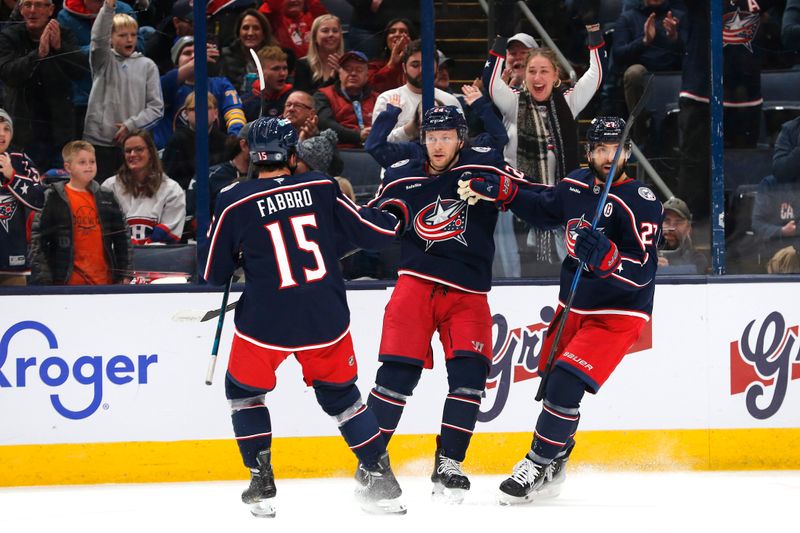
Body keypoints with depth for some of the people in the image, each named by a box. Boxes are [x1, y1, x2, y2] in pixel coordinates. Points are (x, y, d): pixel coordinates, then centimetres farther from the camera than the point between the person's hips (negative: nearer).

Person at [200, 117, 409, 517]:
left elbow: (213, 274, 3)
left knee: (244, 391, 21)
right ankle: (380, 479, 16)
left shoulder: (234, 203, -5)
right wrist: (396, 215, 26)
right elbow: (375, 233, 4)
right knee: (340, 393, 22)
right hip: (326, 320, 2)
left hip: (265, 322, -2)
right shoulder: (322, 188, -1)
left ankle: (262, 484, 13)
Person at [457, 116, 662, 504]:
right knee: (550, 379, 14)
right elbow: (543, 208, 21)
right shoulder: (577, 185, 0)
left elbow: (641, 272, -27)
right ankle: (555, 464, 37)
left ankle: (539, 467, -6)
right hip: (573, 307, 7)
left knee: (565, 384, -19)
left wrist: (601, 255, -43)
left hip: (617, 315, -7)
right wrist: (498, 190, 9)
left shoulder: (641, 203, -21)